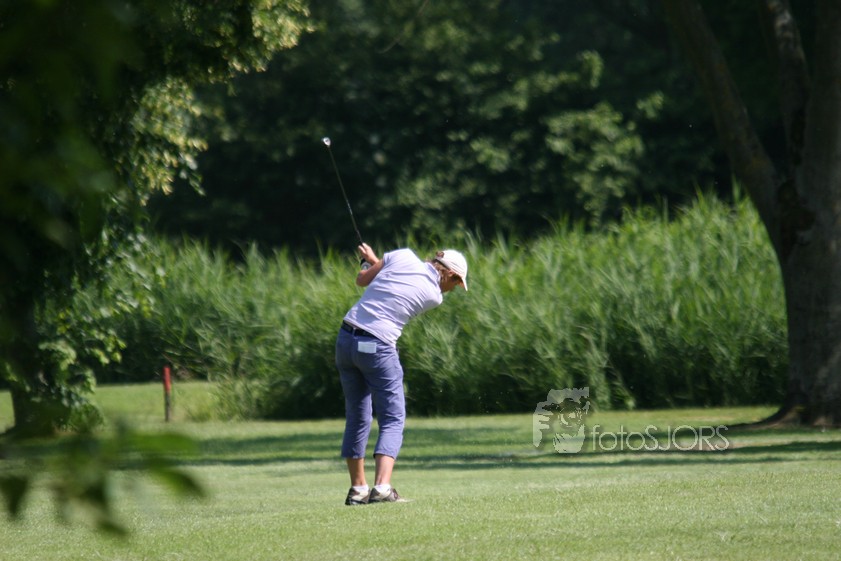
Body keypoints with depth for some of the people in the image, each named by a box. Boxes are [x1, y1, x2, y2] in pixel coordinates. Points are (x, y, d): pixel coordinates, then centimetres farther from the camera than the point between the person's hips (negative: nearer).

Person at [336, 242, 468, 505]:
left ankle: (358, 489, 18)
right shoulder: (434, 296, -2)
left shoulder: (404, 256, 3)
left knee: (357, 417, 15)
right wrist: (373, 259, 26)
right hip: (378, 348, -5)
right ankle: (382, 487, -15)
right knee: (392, 420, 3)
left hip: (346, 339, 5)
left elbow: (363, 279, 11)